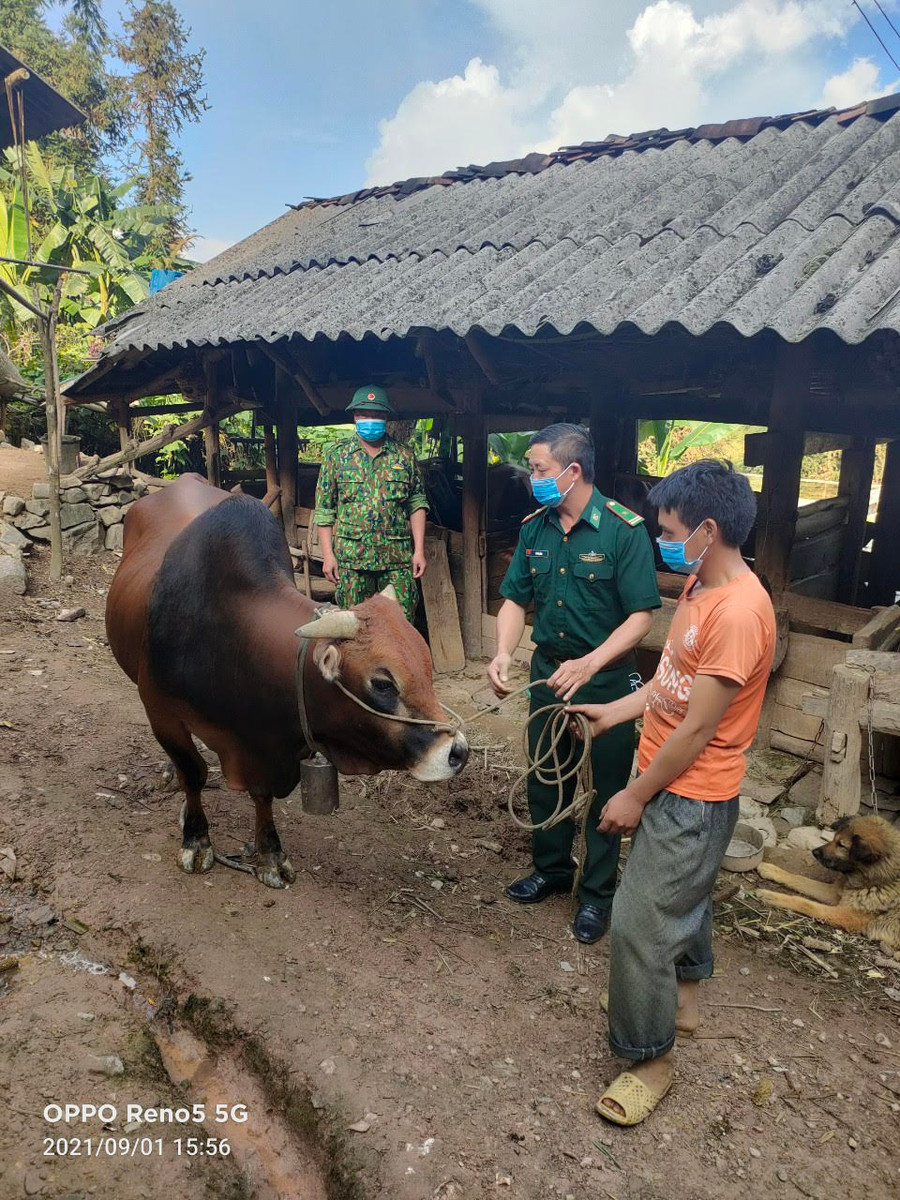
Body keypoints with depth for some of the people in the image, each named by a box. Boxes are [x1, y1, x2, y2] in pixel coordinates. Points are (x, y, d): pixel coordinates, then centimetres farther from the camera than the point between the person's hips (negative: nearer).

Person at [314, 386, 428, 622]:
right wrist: (328, 554, -2)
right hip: (351, 557, 0)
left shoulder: (405, 456, 9)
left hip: (397, 558, 1)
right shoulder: (336, 455, 6)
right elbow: (324, 509, 5)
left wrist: (419, 550, 1)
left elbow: (417, 505, 9)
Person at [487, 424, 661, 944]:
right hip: (548, 672, 6)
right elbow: (516, 599, 3)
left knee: (605, 789, 10)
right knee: (545, 779, 19)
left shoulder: (625, 529, -18)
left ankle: (597, 893, 30)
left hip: (606, 681, -5)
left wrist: (590, 663, -30)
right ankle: (552, 868, 42)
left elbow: (642, 614, -18)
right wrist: (503, 652, -14)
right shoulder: (534, 528, -1)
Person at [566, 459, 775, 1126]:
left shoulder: (738, 610, -28)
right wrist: (616, 712, 9)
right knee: (684, 892, 26)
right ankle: (684, 1000, 49)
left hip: (691, 796, -10)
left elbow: (699, 728, -24)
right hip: (673, 783, 10)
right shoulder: (700, 586, 2)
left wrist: (635, 796, -16)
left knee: (639, 923, -2)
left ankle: (650, 1060, 19)